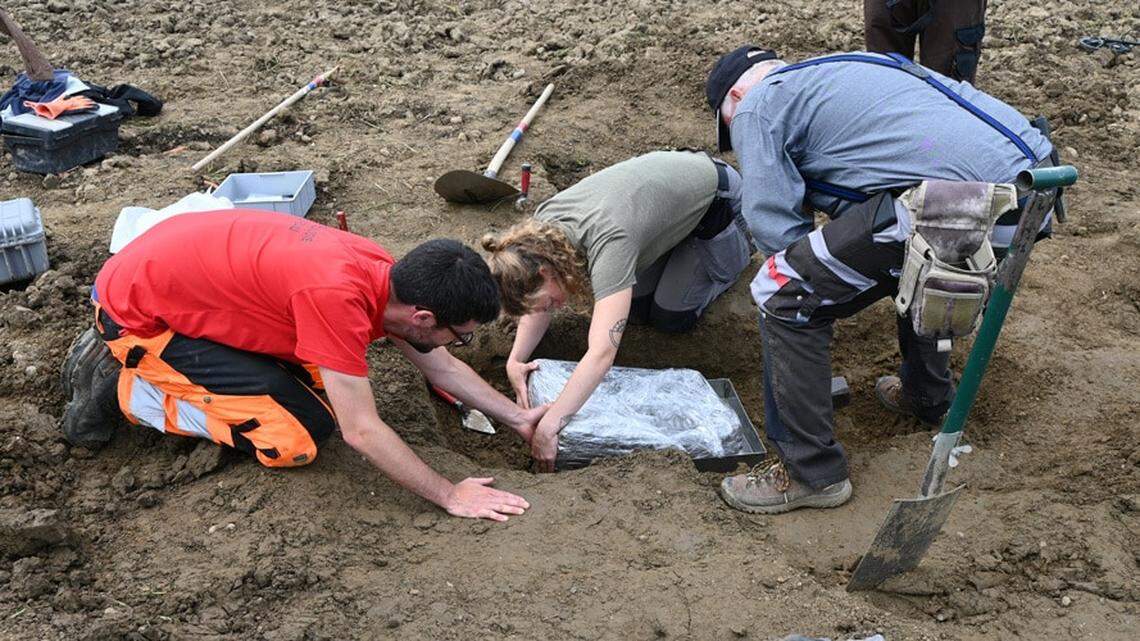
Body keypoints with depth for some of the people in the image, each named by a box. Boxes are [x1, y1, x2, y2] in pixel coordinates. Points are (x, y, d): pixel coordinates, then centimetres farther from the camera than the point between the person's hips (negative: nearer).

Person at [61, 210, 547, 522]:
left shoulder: (388, 276, -6)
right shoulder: (338, 297, -33)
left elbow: (442, 367, 9)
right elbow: (362, 432, -30)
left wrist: (518, 418, 8)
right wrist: (450, 497, -23)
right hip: (137, 310, -9)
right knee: (298, 436, -12)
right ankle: (121, 388, 1)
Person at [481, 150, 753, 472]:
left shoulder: (607, 243, -44)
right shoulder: (542, 229, -21)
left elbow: (602, 352, -50)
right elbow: (538, 304, -6)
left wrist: (548, 427, -53)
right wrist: (515, 360, -24)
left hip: (714, 193, -6)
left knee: (671, 316, 0)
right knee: (636, 309, 5)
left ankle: (741, 239, 19)